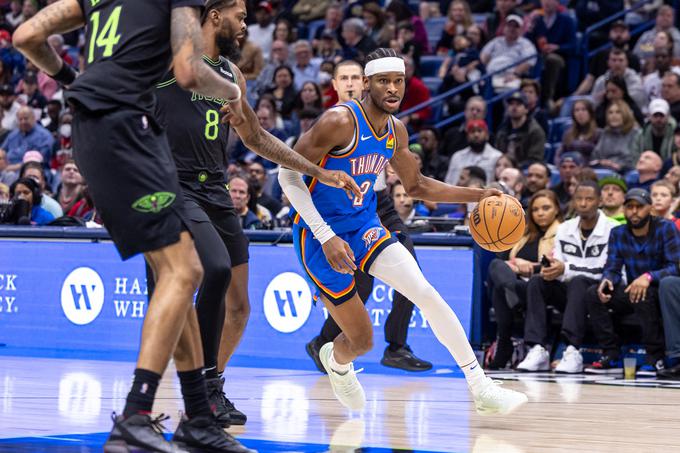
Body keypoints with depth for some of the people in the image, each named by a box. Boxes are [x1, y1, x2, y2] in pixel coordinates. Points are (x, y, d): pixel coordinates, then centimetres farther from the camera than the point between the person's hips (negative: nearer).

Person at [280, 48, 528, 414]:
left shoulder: (395, 131, 2)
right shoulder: (340, 122, -22)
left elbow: (416, 186, 19)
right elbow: (288, 172, -22)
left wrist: (477, 196, 8)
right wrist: (326, 237, -27)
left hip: (364, 227, 6)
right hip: (321, 235, -6)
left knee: (426, 293, -13)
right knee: (361, 340, 0)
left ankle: (481, 388, -8)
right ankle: (336, 361, 39)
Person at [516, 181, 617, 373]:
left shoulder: (611, 230, -9)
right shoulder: (565, 229, 10)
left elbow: (605, 271, -17)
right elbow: (558, 270, 7)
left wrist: (566, 269, -25)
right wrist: (550, 269, -19)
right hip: (568, 292, 5)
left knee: (578, 282, -35)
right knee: (537, 282, -20)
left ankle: (573, 351, -45)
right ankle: (538, 350, -31)